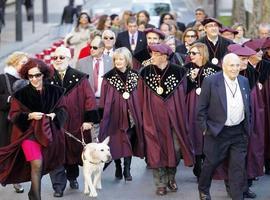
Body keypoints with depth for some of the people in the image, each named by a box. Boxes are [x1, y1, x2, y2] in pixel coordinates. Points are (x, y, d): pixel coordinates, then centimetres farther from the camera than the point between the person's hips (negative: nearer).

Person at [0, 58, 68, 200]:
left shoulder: (54, 92, 1)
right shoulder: (21, 95, -4)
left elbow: (63, 110, 6)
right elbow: (13, 115, -4)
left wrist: (54, 115, -15)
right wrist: (29, 116, -20)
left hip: (49, 133, 3)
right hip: (28, 133, -3)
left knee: (44, 164, 8)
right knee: (37, 164, -18)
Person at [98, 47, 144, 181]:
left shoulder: (135, 76, 4)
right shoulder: (109, 77, -1)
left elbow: (139, 97, 6)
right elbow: (105, 100, -1)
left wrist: (137, 110, 3)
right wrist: (102, 114, -5)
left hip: (130, 114, 1)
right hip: (115, 114, -1)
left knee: (129, 142, 1)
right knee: (116, 143, 1)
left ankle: (127, 170, 7)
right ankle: (118, 168, 18)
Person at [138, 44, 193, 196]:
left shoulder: (177, 72, -4)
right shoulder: (146, 73, -2)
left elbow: (182, 97, 2)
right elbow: (142, 98, 4)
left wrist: (181, 117, 0)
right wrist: (144, 118, 2)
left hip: (173, 116, 0)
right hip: (154, 117, 0)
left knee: (175, 149, 4)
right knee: (157, 150, 2)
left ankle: (171, 178, 25)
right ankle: (161, 184, 11)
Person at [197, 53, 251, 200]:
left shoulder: (244, 81, 4)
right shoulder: (211, 82, -12)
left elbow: (248, 106, 14)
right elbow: (201, 108, -7)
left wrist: (248, 126, 11)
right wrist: (205, 128, -7)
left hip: (239, 132, 4)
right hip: (217, 132, -3)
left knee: (238, 167, 3)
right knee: (211, 162, 12)